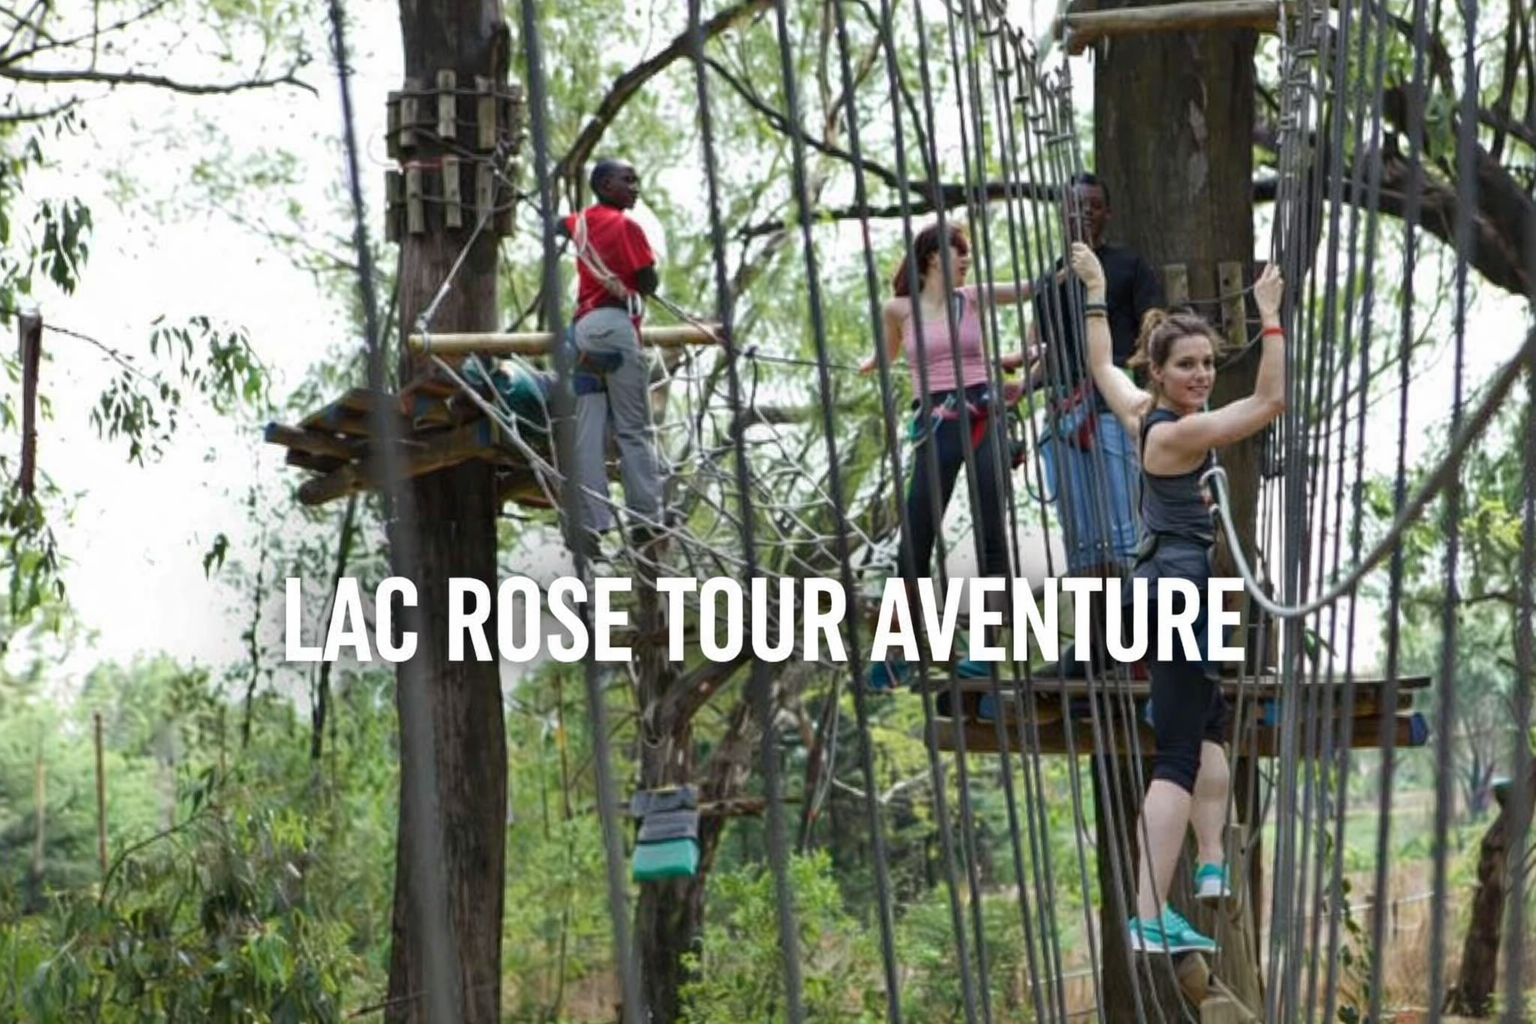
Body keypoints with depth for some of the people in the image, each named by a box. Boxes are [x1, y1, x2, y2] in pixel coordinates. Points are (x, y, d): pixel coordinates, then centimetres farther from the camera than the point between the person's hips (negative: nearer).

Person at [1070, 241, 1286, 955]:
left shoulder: (1140, 413, 7)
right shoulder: (1182, 431, -18)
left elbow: (1101, 367, 27)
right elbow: (1272, 400, -23)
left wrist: (1095, 295, 36)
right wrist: (1270, 316, -19)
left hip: (1162, 580, 10)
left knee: (1209, 720, 28)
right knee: (1176, 758, -11)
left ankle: (1212, 866, 25)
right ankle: (1149, 922, -16)